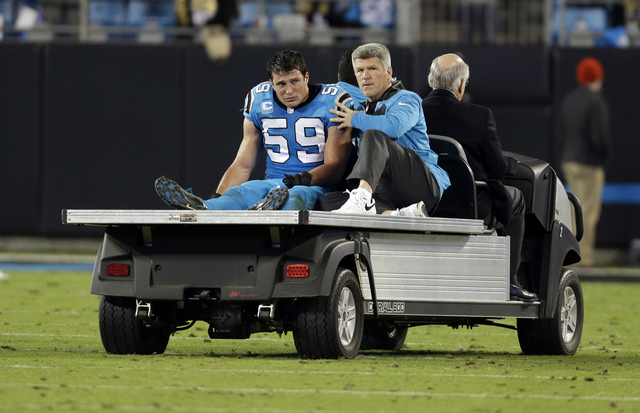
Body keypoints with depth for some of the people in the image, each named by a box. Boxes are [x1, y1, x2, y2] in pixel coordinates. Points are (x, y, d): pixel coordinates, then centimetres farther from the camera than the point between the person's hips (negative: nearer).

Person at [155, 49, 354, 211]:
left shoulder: (332, 102, -4)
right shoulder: (259, 102, 10)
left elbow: (335, 168, -6)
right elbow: (243, 165, 13)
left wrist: (306, 178, -28)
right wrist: (216, 198, -4)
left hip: (316, 185, -3)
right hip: (273, 184, 3)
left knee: (296, 196, -41)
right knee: (239, 193, -32)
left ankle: (268, 211, -77)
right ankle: (203, 210, -66)